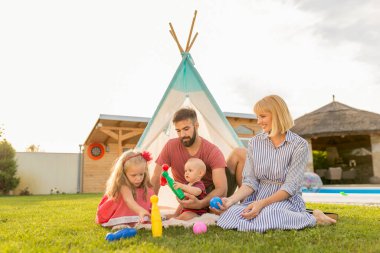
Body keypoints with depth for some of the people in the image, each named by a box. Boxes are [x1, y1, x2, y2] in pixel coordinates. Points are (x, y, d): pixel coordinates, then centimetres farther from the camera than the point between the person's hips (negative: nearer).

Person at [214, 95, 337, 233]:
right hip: (258, 197, 3)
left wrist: (262, 203, -24)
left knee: (267, 217, -37)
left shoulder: (299, 145, -6)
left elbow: (290, 187, -12)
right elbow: (250, 182, 1)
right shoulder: (254, 143, 6)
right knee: (230, 213, -28)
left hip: (286, 200, -2)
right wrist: (231, 200, -16)